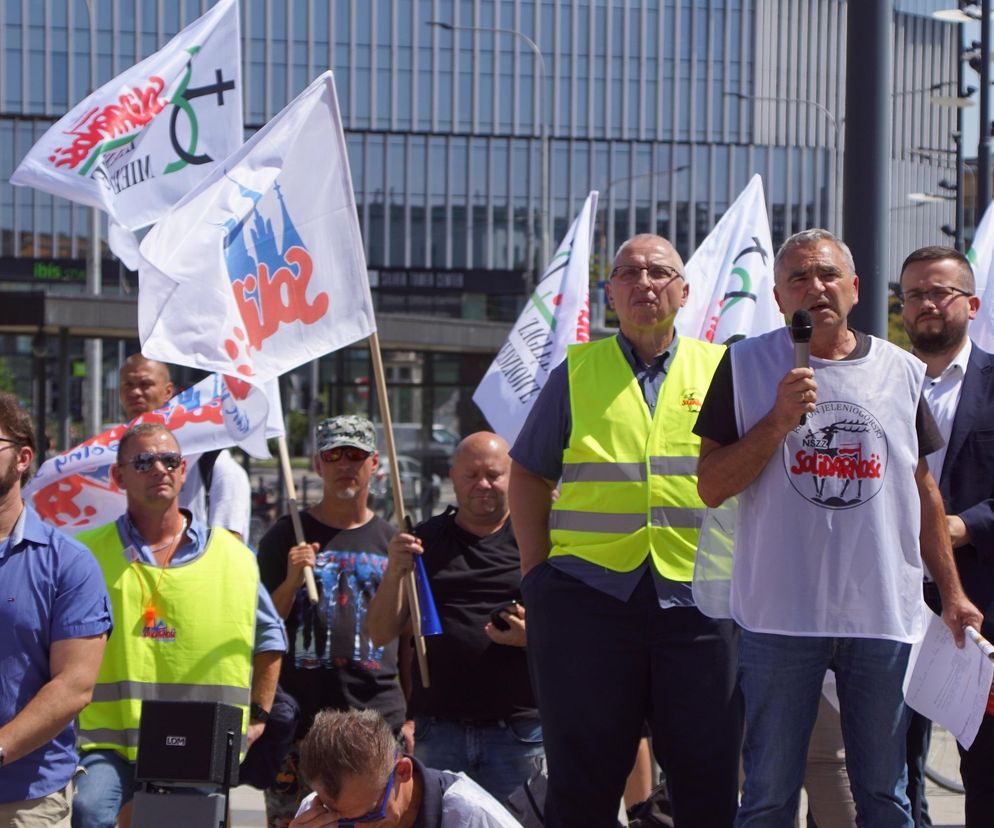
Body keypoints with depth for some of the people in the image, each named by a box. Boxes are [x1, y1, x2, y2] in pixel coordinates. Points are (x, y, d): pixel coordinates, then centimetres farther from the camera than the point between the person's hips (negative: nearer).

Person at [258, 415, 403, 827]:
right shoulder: (286, 535, 7)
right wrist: (291, 581, -12)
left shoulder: (391, 539, 13)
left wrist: (411, 715, 9)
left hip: (378, 713, 2)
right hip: (301, 713, -1)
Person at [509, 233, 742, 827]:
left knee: (710, 778, 3)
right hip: (589, 591, 0)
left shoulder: (721, 370, 10)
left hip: (700, 597, 0)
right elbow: (528, 474, 16)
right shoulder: (577, 372, 11)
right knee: (584, 780, 5)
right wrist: (537, 566, 6)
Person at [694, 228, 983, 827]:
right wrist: (777, 422, -15)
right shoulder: (747, 366, 2)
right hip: (781, 617, -2)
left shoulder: (901, 371, 9)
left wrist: (953, 593, 11)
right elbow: (712, 487, -2)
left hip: (886, 615, 2)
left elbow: (923, 489, 15)